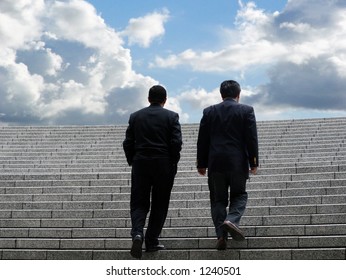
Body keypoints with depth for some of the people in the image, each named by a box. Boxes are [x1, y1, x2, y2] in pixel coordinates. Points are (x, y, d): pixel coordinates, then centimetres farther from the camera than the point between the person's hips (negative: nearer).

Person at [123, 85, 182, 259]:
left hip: (140, 165, 2)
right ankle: (151, 241, 10)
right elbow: (176, 143, -9)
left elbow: (128, 143, 4)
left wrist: (132, 162, 13)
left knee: (139, 203, 6)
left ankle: (137, 234, -18)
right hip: (164, 165, -1)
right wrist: (173, 163, 3)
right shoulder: (171, 117, 0)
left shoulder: (135, 116, 7)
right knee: (159, 205, 9)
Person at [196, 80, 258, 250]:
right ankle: (231, 220, -14)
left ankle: (221, 236, -1)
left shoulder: (209, 112, 6)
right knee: (239, 195, 13)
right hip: (238, 162, -1)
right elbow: (252, 138, -3)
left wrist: (201, 164, 12)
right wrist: (253, 162, 2)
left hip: (215, 163, 2)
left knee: (218, 199, 8)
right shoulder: (246, 111, 1)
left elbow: (202, 140, 7)